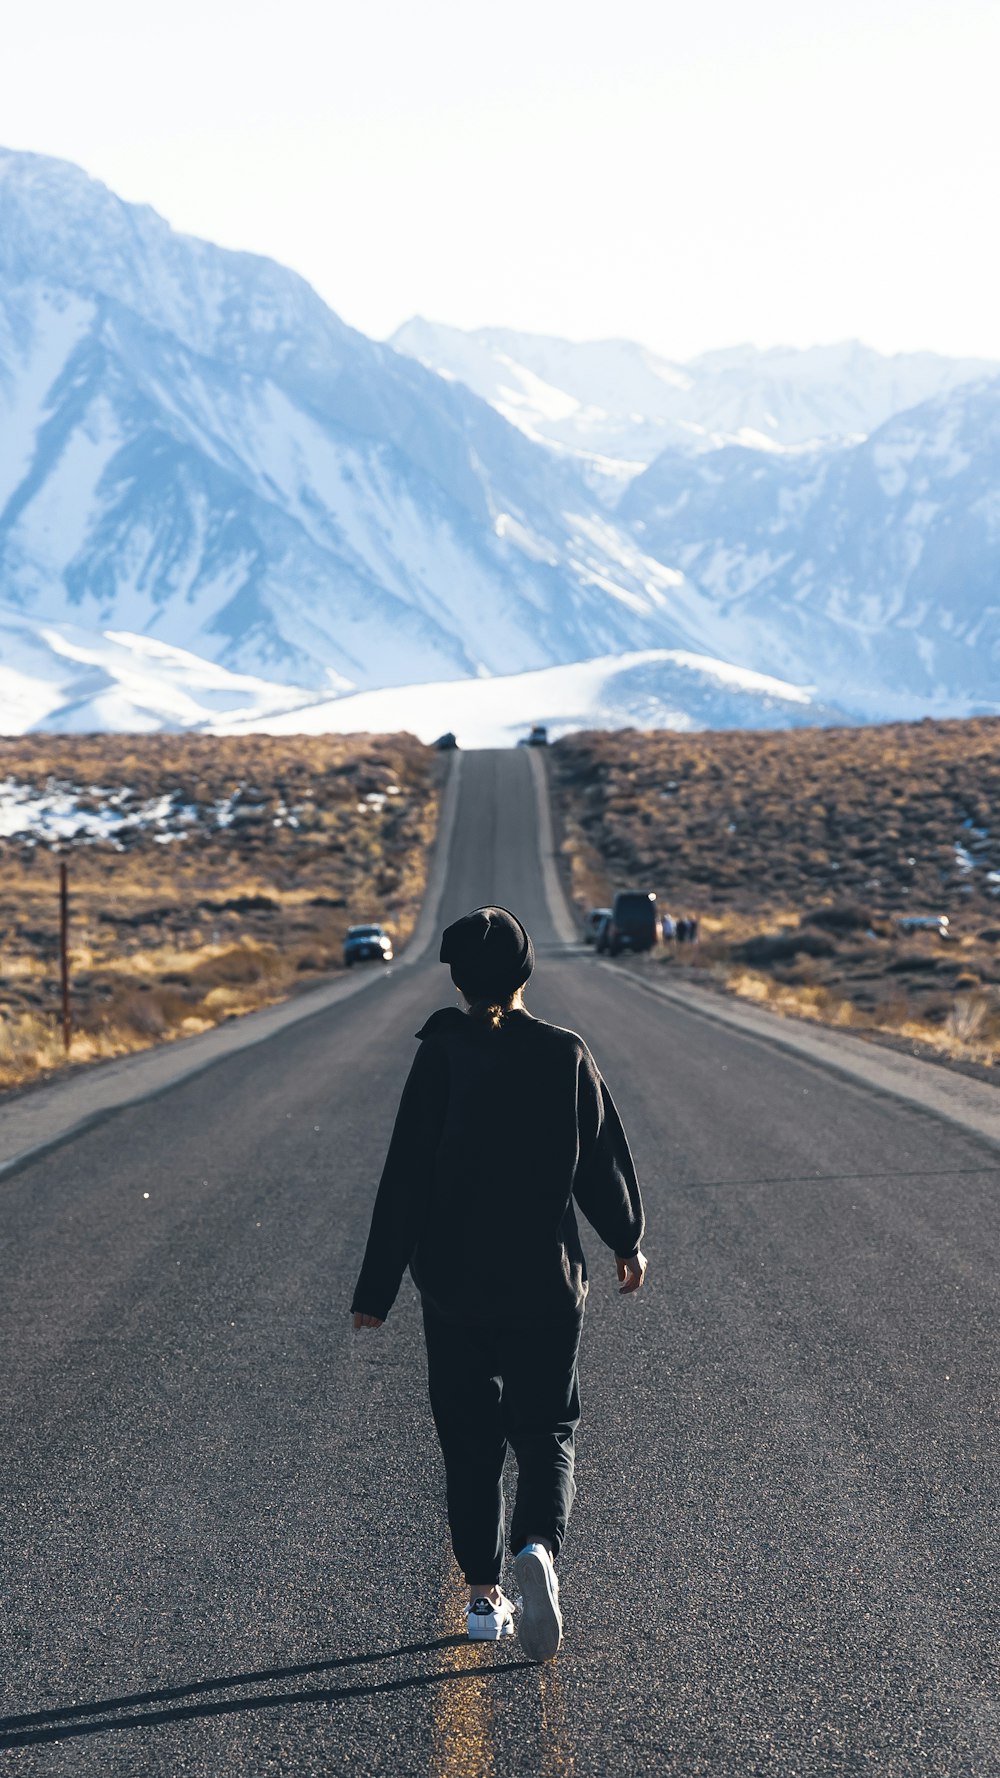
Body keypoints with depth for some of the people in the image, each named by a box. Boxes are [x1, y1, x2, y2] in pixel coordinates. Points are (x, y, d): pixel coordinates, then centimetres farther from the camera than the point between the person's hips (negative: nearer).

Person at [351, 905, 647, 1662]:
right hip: (547, 1286, 0)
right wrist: (629, 1242, 21)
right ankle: (539, 1547, -17)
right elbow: (605, 1160, 3)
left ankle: (485, 1596, 15)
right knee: (546, 1432, 10)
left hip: (455, 1286, 0)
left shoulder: (441, 1056, -9)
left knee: (469, 1442, 13)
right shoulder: (566, 1055, -5)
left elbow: (406, 1179, -9)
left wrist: (377, 1290, -4)